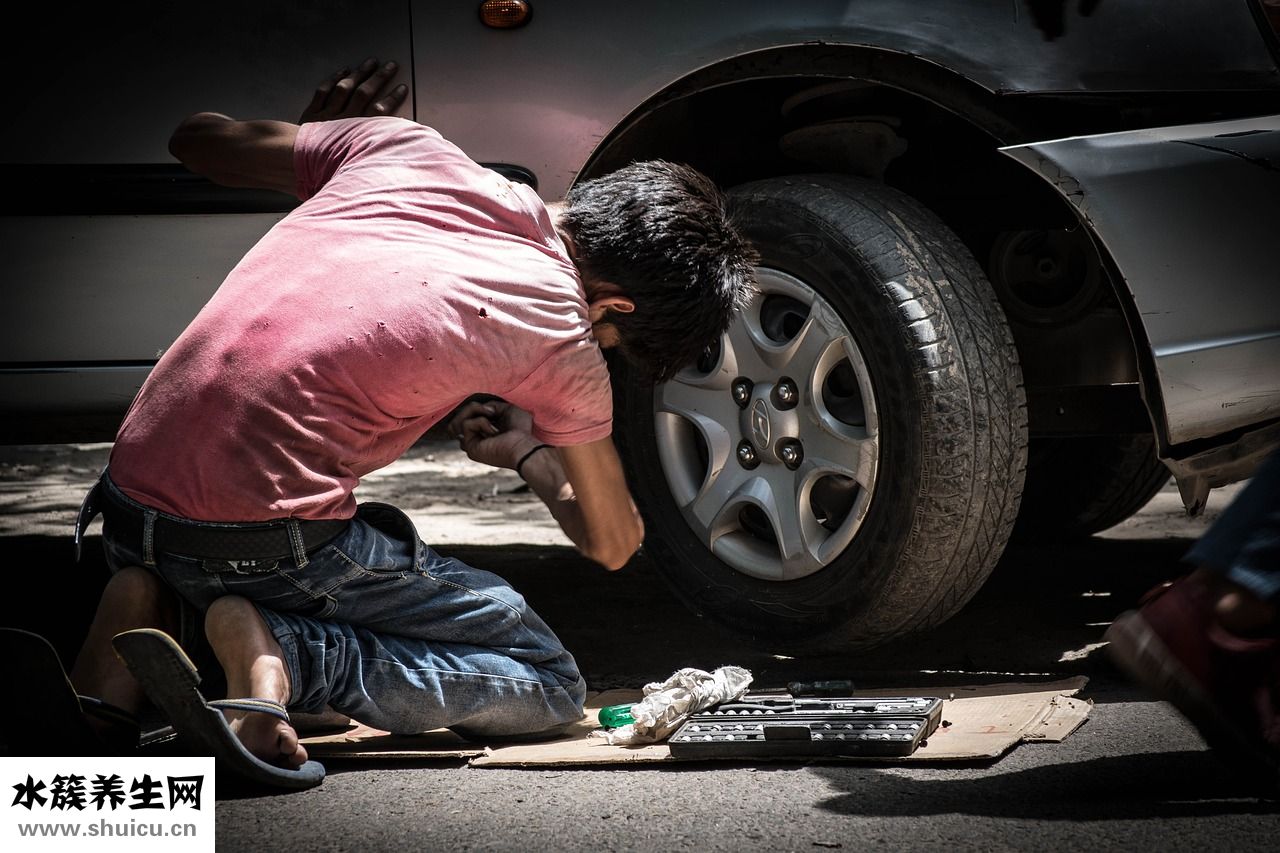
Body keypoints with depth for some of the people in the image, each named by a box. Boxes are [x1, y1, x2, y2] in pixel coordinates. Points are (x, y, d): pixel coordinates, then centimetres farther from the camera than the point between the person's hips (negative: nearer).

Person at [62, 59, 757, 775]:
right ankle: (280, 652, -13)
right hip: (265, 537, -6)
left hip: (130, 497, 7)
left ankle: (150, 615, 7)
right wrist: (528, 454, 35)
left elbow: (200, 139, 23)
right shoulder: (561, 340, -3)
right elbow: (614, 543, 15)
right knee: (550, 685, 7)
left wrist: (315, 142, 42)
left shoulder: (407, 149, 7)